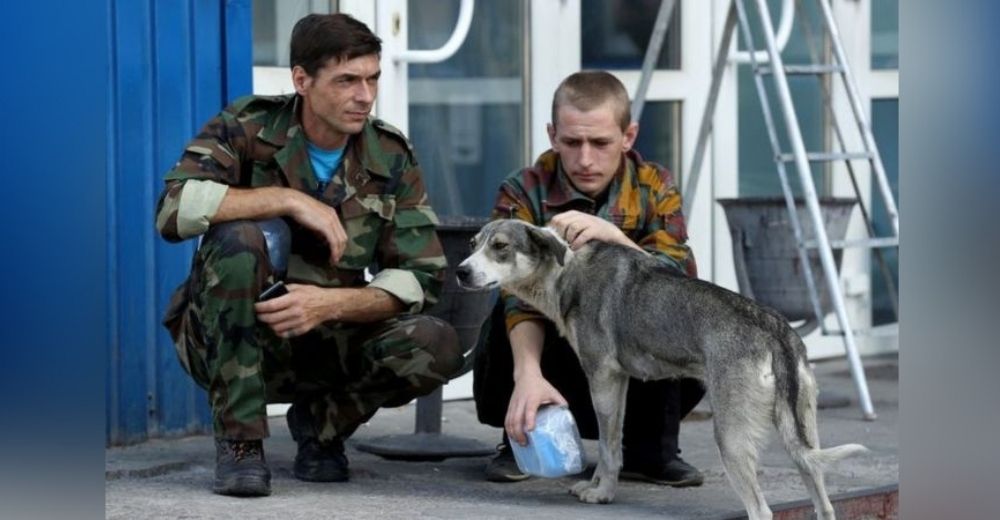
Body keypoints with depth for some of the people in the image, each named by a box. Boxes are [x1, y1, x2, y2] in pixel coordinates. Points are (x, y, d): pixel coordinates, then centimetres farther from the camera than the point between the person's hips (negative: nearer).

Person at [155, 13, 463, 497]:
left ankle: (322, 420, 6)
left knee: (436, 347, -25)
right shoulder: (248, 127, -11)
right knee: (250, 235, -33)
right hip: (228, 335, -3)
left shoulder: (391, 157, -3)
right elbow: (173, 209, -26)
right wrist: (289, 199, -29)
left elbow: (421, 277, -9)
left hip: (328, 339, 3)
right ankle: (239, 439, -21)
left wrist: (330, 304, -27)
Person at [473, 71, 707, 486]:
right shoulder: (525, 193, -13)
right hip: (552, 375, -1)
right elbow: (520, 294, -27)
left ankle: (649, 448, -6)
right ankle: (518, 441, -9)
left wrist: (613, 236, -38)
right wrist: (528, 374, -45)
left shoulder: (654, 188, -7)